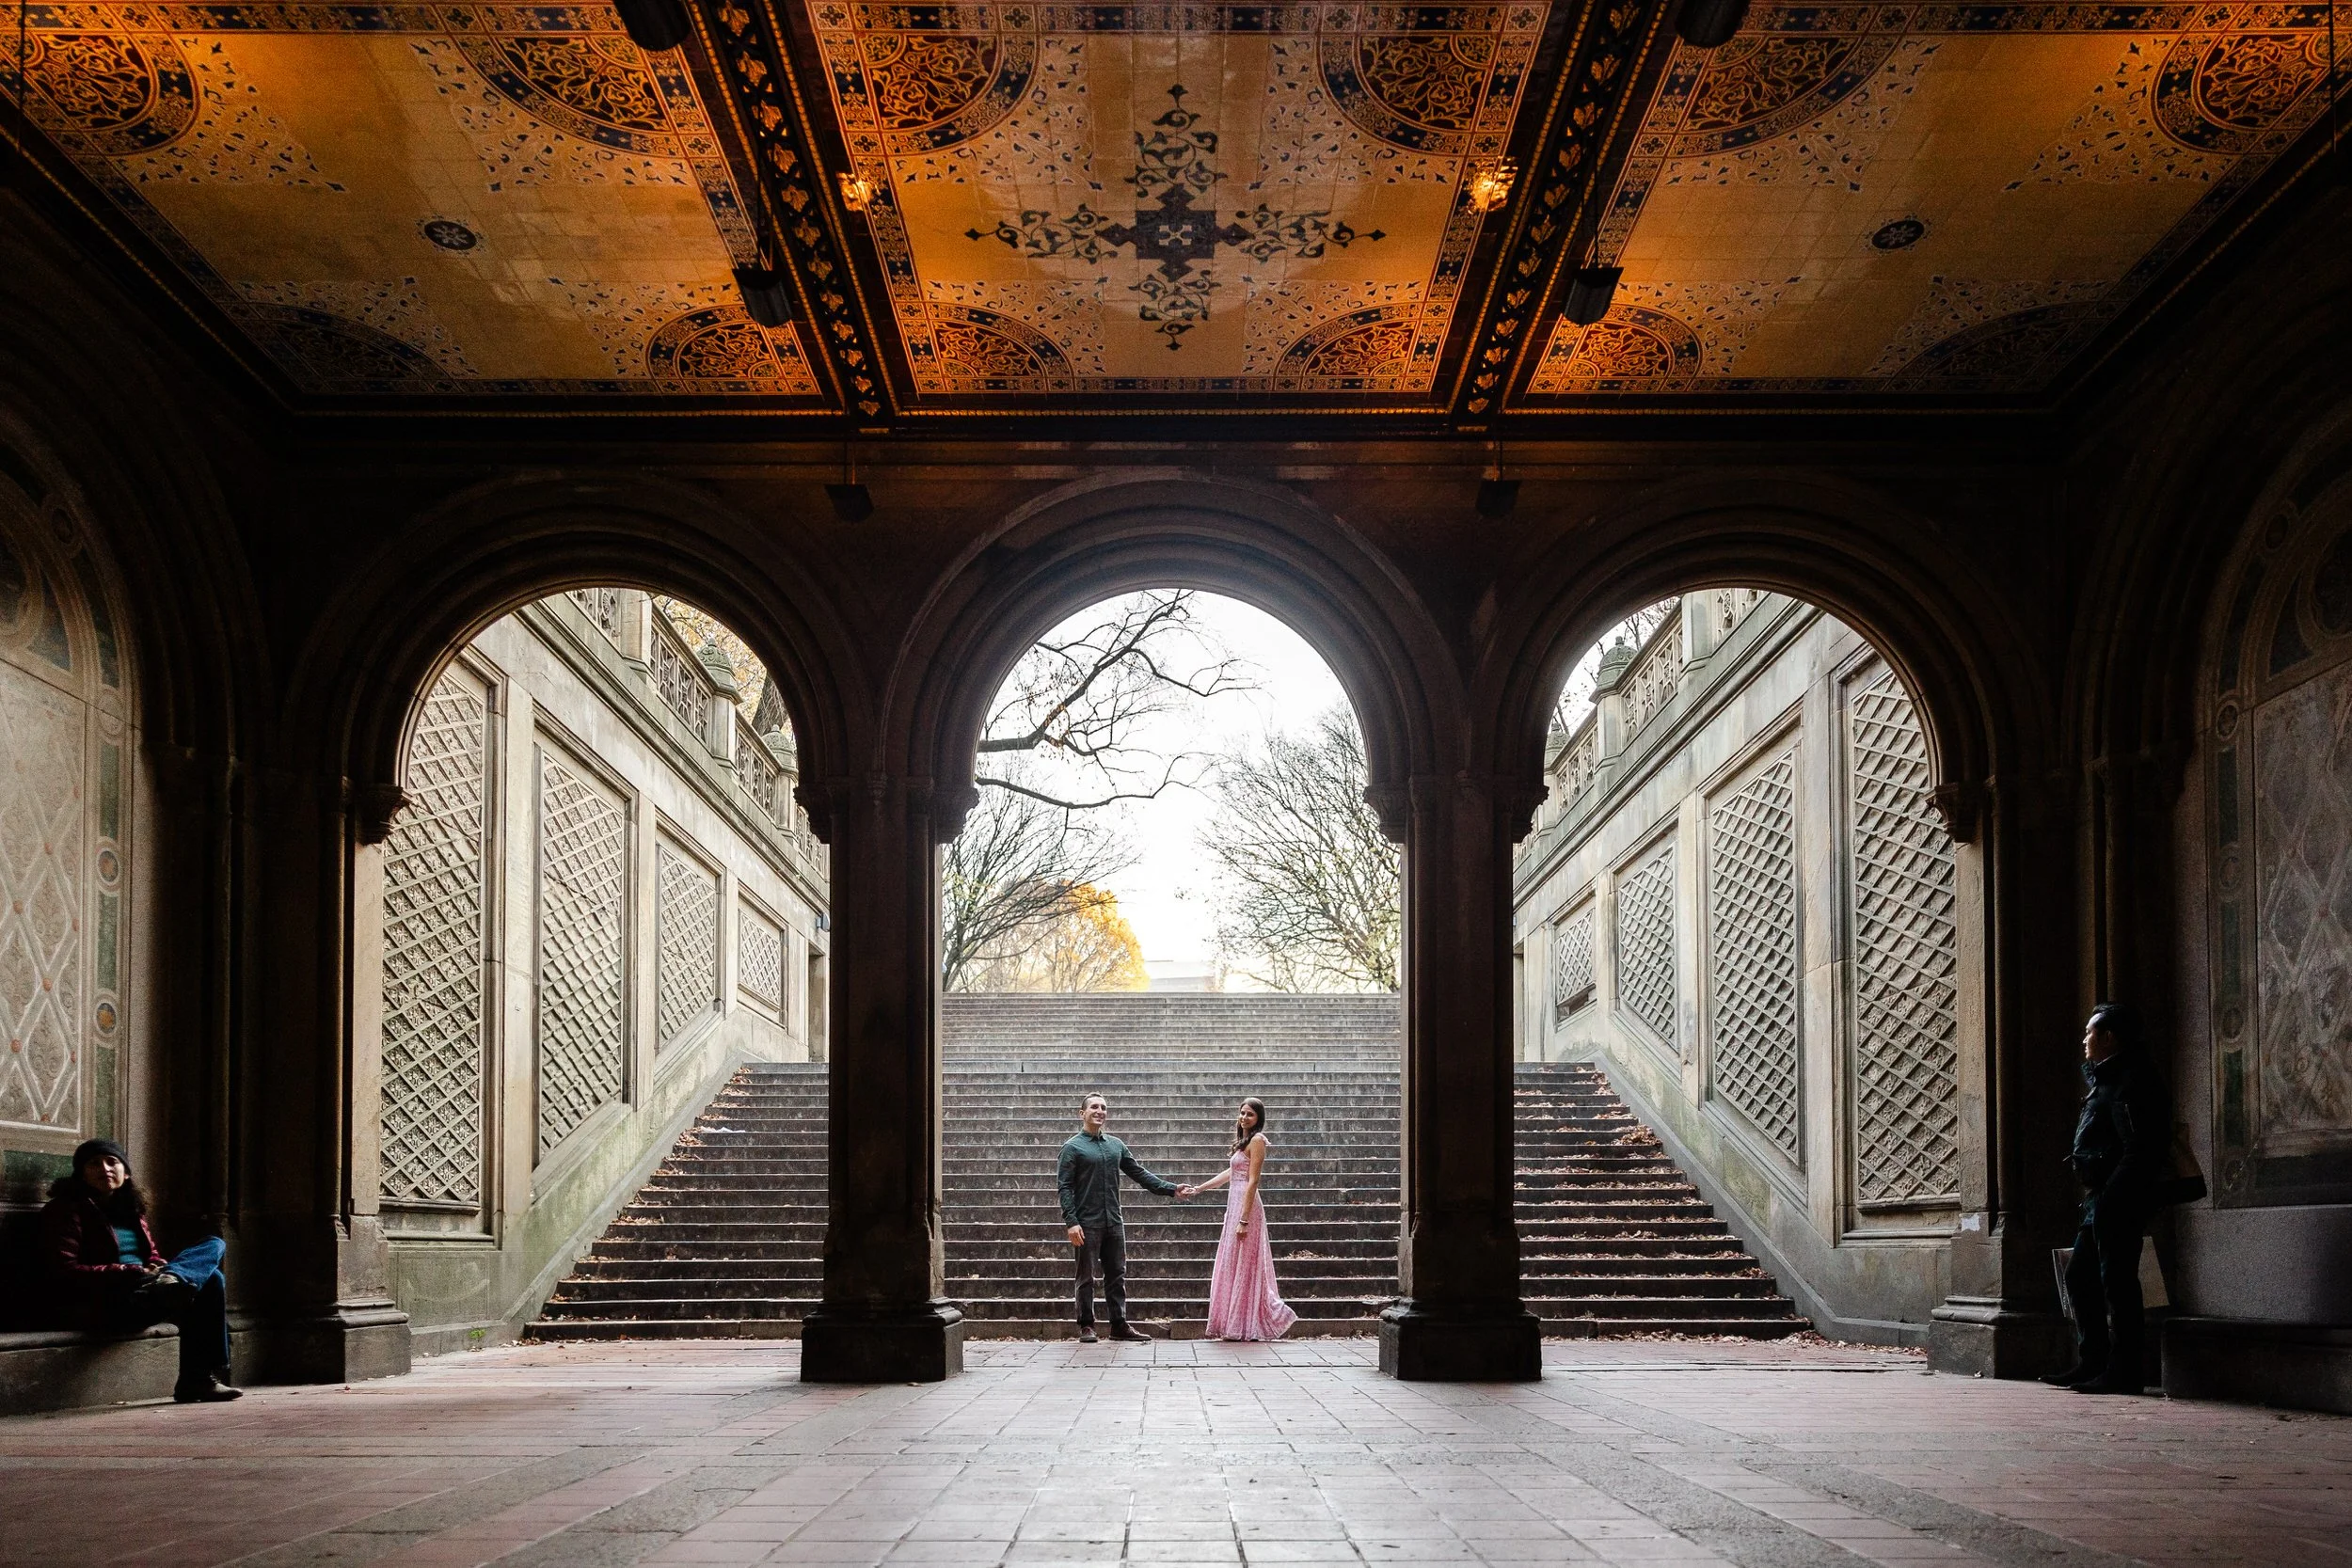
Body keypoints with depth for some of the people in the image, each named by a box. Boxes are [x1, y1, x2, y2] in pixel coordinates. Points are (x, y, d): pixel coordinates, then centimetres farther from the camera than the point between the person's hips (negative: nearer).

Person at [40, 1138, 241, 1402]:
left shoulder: (131, 1209, 23)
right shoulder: (67, 1210, 0)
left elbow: (152, 1255, 23)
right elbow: (65, 1272, -12)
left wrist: (160, 1269, -6)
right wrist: (131, 1272, -22)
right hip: (100, 1306, -8)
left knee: (210, 1281, -22)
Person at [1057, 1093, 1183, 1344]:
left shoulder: (1116, 1145, 14)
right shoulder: (1073, 1147, -2)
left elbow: (1139, 1173, 17)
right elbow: (1065, 1187, -7)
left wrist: (1171, 1189, 8)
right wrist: (1071, 1222, -17)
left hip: (1114, 1222, 5)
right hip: (1087, 1224, -5)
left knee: (1117, 1275, 7)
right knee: (1086, 1276, 1)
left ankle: (1119, 1325, 12)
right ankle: (1086, 1326, 9)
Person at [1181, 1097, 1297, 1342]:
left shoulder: (1257, 1140, -10)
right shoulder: (1244, 1142, 18)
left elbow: (1252, 1182, -16)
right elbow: (1230, 1174, 25)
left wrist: (1244, 1220, -20)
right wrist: (1197, 1189, 27)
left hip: (1246, 1207, -10)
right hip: (1235, 1206, 10)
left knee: (1242, 1266, -6)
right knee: (1235, 1266, 10)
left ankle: (1245, 1327, -1)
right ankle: (1238, 1326, 13)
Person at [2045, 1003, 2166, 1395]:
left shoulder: (2129, 1082, -13)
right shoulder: (2104, 1078, 20)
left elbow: (2139, 1150, -21)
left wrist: (2110, 1197, -25)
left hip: (2117, 1200, -11)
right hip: (2101, 1198, 11)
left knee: (2117, 1282, -8)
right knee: (2080, 1277, 13)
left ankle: (2122, 1372, -4)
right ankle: (2092, 1364, 17)